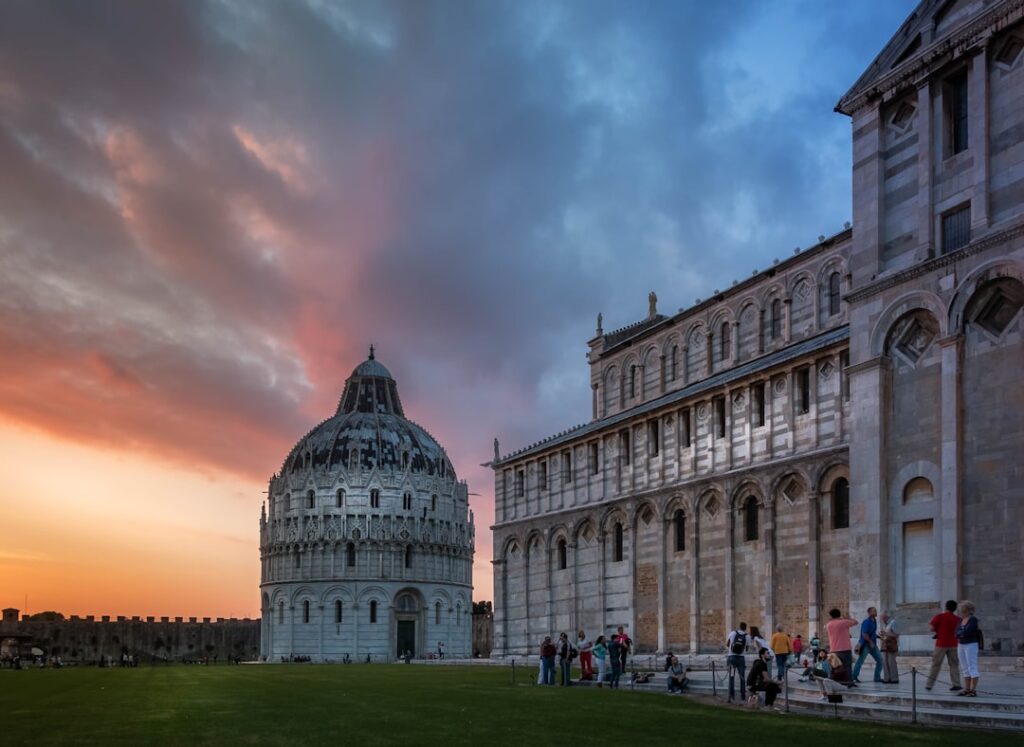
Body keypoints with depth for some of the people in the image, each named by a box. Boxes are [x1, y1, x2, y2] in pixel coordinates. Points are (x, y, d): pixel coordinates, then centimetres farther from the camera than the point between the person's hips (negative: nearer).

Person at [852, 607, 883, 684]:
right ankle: (854, 677, 5)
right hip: (865, 645, -9)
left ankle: (877, 677, 12)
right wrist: (870, 642, -17)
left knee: (879, 659, 6)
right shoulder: (866, 622, -17)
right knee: (860, 661, -4)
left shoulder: (874, 621, 10)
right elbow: (864, 634, -22)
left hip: (872, 644, 9)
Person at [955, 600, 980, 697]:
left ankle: (974, 691, -9)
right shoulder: (961, 620, 11)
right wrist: (963, 633, -13)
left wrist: (960, 633, -5)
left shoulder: (973, 620, -12)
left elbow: (966, 632, -21)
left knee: (972, 669, -9)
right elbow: (957, 633, 4)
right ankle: (966, 689, 11)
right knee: (965, 669, 8)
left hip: (971, 645, -8)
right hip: (961, 646, 8)